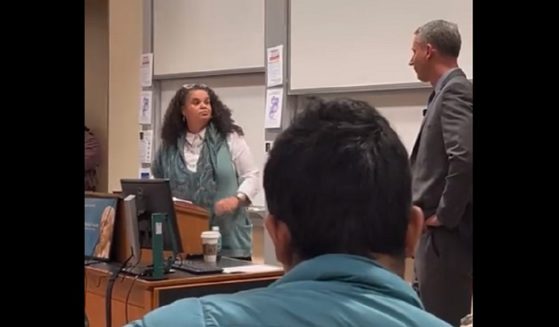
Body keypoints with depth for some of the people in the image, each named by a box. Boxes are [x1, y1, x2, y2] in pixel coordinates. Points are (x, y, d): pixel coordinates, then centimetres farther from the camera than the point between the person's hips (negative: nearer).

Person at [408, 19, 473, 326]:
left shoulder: (455, 92, -14)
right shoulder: (449, 92, 15)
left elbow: (465, 158, -27)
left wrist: (444, 216, -19)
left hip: (446, 234, -10)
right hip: (439, 233, 10)